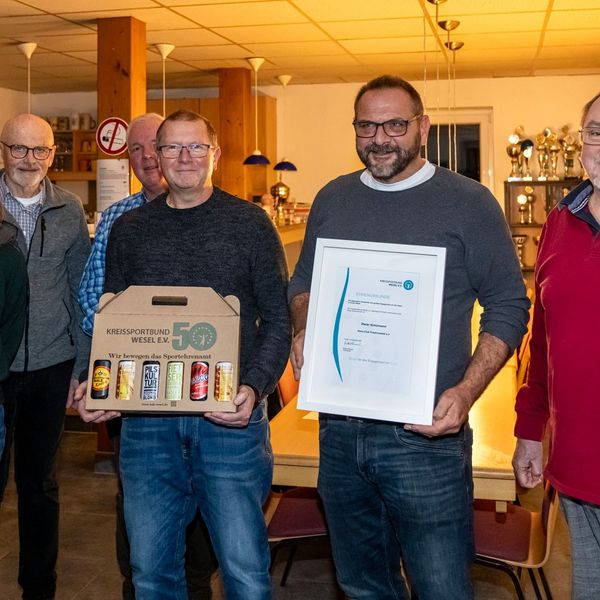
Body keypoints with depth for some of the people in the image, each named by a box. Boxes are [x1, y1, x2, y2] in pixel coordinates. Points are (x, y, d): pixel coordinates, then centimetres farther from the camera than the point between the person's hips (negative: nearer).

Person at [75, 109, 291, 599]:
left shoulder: (249, 223, 1)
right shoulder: (128, 230, 10)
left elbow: (277, 319, 0)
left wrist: (255, 388, -15)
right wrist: (96, 389, -2)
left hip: (231, 418, -3)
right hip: (145, 419, 3)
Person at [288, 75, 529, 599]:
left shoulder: (469, 203, -4)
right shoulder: (332, 201, 9)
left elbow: (508, 305, -3)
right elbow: (303, 284, 20)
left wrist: (466, 392, -16)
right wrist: (303, 331, -2)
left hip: (425, 435, -4)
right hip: (340, 432, 5)